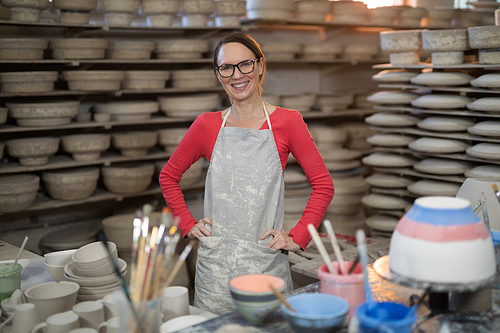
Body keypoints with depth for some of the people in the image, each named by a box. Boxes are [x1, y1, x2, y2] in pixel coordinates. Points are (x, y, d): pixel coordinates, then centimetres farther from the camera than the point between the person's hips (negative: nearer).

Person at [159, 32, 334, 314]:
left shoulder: (287, 122, -2)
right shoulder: (207, 126, 3)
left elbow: (323, 185, 0)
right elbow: (169, 176, 16)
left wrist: (298, 237, -6)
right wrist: (188, 225, 7)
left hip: (267, 262, -1)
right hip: (216, 264, 2)